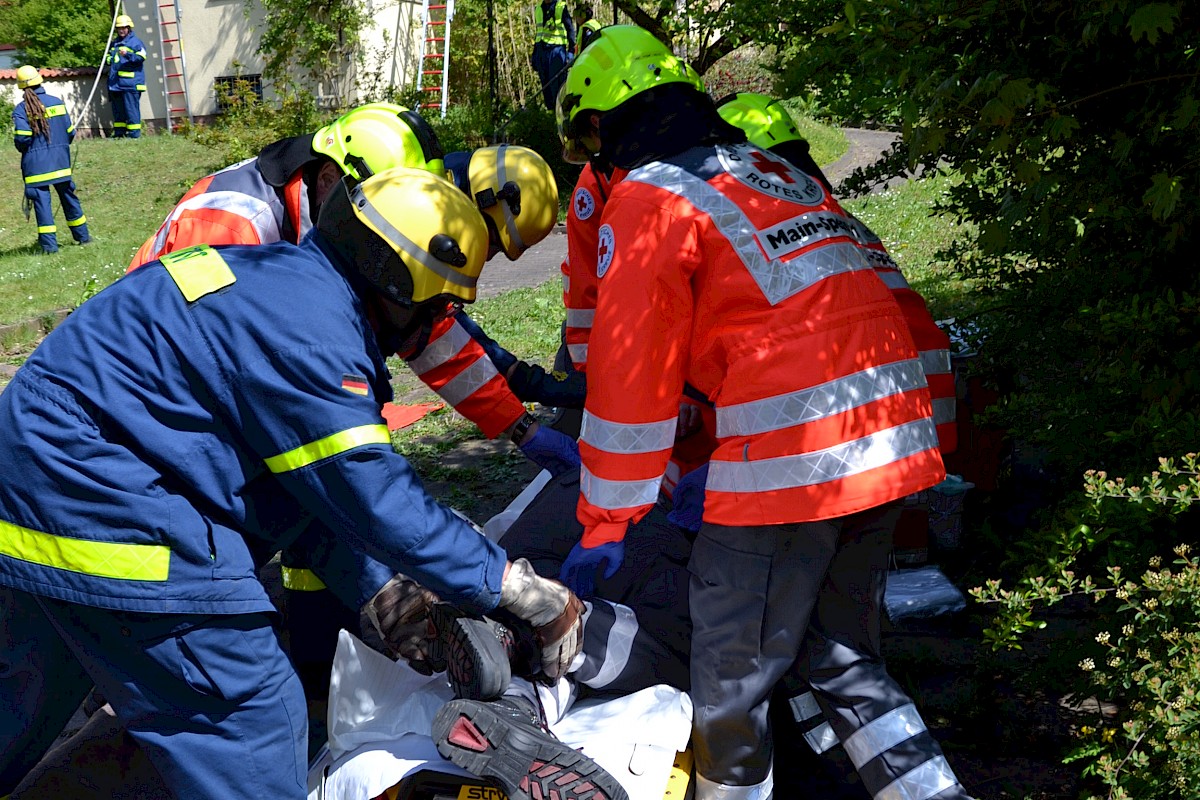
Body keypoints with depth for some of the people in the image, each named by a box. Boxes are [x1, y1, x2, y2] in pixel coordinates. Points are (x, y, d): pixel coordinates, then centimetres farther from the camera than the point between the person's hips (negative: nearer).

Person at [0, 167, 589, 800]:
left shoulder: (288, 283, 10)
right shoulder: (310, 326, -22)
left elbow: (316, 487, 13)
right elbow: (376, 502, -23)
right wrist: (527, 594, -15)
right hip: (100, 507, -11)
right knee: (249, 708, -5)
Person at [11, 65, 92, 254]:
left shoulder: (21, 109, -8)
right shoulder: (57, 102, 2)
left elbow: (21, 138, -15)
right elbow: (70, 132, 5)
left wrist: (25, 150, 7)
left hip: (36, 163, -3)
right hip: (60, 160, 3)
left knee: (41, 200, -1)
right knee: (68, 196, 15)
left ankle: (49, 243, -5)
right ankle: (82, 236, 24)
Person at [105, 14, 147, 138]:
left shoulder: (135, 42, -2)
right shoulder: (114, 43, 21)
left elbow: (141, 58, -15)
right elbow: (108, 57, 34)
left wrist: (128, 55, -29)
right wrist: (108, 59, 10)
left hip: (130, 83, -8)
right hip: (115, 83, 8)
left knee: (131, 108, -9)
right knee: (117, 109, 11)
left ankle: (134, 133, -7)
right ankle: (119, 133, 17)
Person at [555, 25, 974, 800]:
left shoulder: (648, 199, 0)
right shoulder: (784, 175, 24)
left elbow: (630, 376, -4)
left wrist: (604, 526, 4)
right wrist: (710, 469, 33)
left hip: (789, 458, -8)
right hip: (893, 440, 9)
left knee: (733, 683, 8)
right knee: (842, 658, 21)